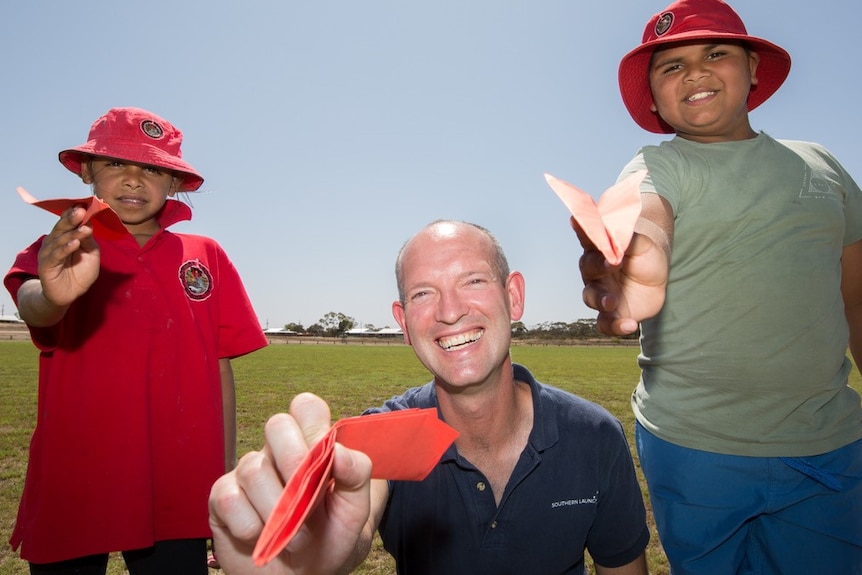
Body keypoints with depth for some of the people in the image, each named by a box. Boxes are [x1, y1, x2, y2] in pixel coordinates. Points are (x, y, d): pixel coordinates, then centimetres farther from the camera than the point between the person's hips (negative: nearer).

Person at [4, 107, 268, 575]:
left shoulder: (206, 258, 4)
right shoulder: (59, 255, 2)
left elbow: (219, 369, 4)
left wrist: (228, 477, 3)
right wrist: (55, 295, -45)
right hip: (72, 493, 0)